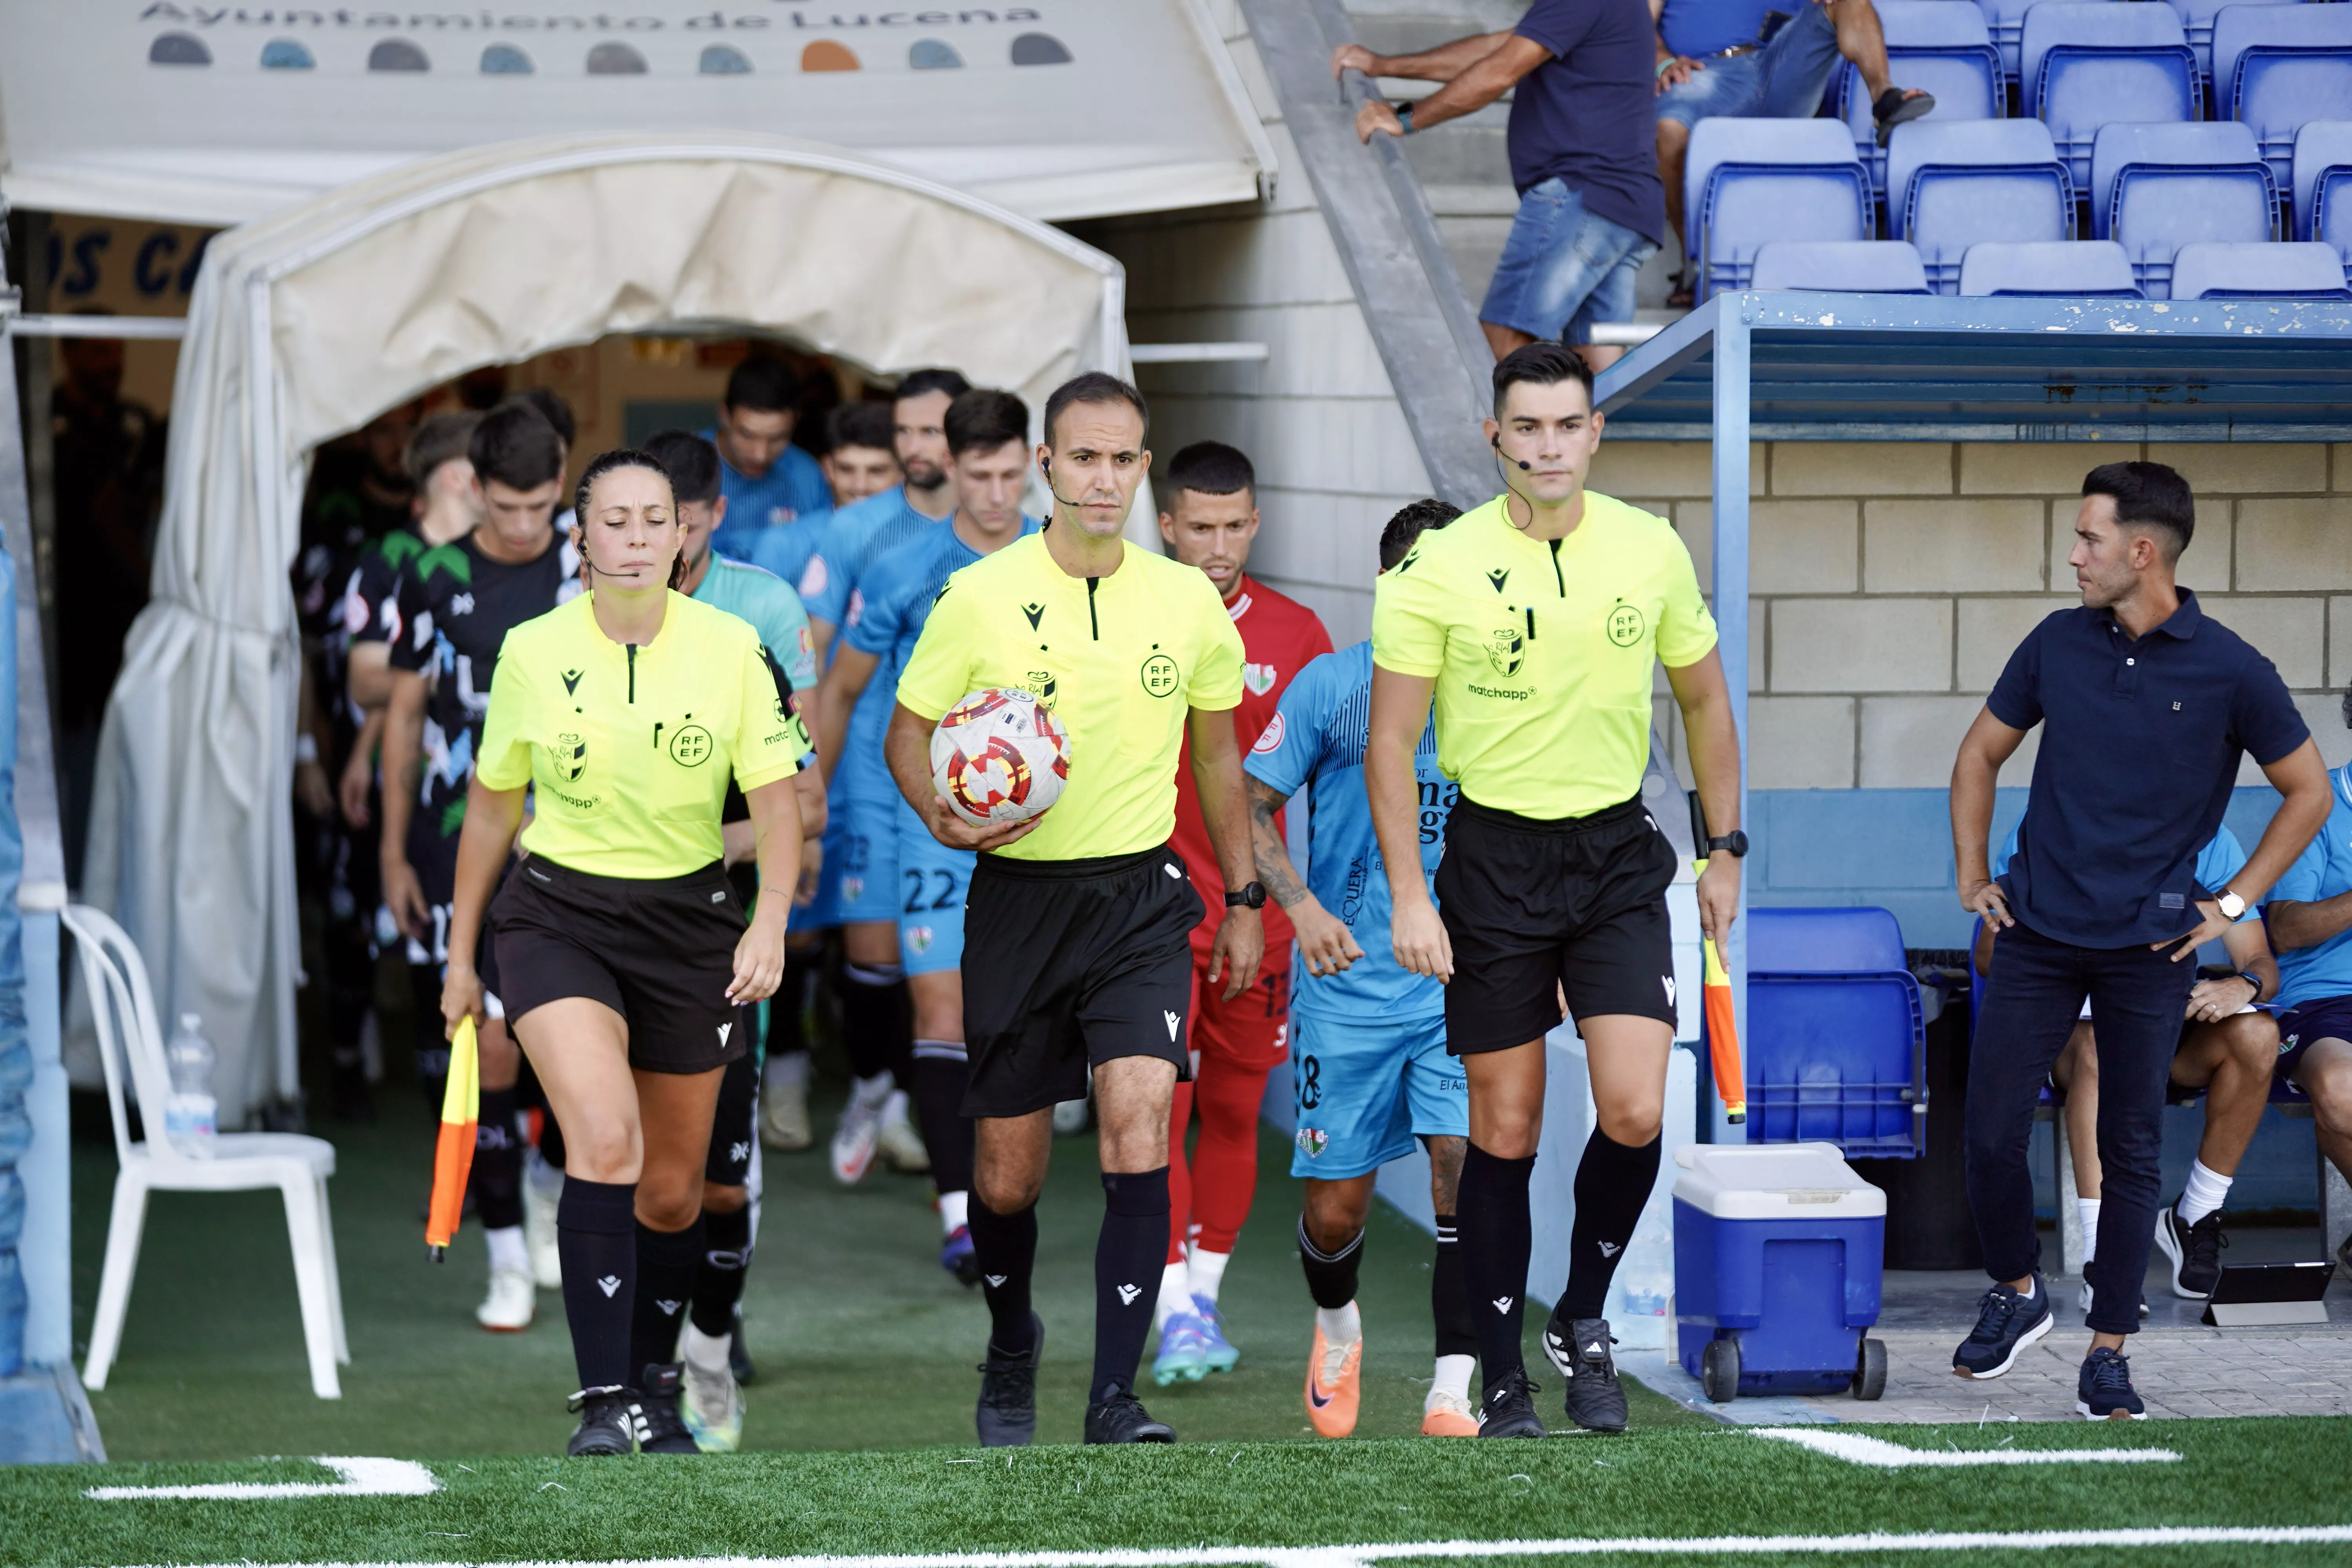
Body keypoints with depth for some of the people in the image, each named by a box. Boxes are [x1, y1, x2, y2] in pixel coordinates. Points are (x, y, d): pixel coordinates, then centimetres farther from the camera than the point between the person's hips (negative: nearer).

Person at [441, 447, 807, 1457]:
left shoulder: (733, 649, -6)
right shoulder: (533, 654, -4)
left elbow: (776, 800, -5)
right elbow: (491, 807, 8)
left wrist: (770, 923, -21)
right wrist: (461, 953, 13)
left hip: (688, 919, 2)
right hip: (558, 914, -2)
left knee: (673, 1187, 11)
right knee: (606, 1141, -23)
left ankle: (656, 1388, 32)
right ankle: (604, 1400, -23)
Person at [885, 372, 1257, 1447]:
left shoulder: (1186, 601, 2)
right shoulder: (979, 599, -6)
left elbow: (1216, 751, 15)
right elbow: (909, 733, 3)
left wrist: (1243, 897, 16)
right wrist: (943, 817, -18)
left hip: (1140, 896, 1)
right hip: (1019, 900, -1)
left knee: (1139, 1120, -19)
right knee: (1006, 1172, 5)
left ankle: (1114, 1396, -16)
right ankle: (1011, 1346, 36)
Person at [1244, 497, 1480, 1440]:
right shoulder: (1332, 686, -2)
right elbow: (1250, 809, 1)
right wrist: (1302, 906, -14)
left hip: (1464, 987, 1)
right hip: (1348, 987, -1)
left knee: (1467, 1169, -16)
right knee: (1335, 1208, 6)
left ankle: (1452, 1393, -11)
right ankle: (1337, 1328, 39)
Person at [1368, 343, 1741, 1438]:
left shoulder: (1652, 550, 0)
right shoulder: (1438, 568, -8)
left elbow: (1703, 699, 14)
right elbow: (1391, 742, -4)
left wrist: (1726, 850, 13)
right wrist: (1407, 896, -10)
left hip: (1619, 854, 2)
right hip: (1494, 857, -2)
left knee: (1635, 1113, -12)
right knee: (1505, 1131, 2)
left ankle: (1584, 1320, 12)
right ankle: (1501, 1378, 14)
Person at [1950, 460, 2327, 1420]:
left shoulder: (2229, 672, -6)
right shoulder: (2059, 645, 3)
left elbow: (2308, 793, 4)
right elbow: (1981, 754, 17)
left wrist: (2231, 904, 0)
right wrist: (1972, 877, 10)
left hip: (2150, 946, -2)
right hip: (2037, 934, 2)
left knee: (2131, 1153, 3)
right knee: (1991, 1132, -1)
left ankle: (2108, 1356, 12)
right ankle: (2016, 1294, 24)